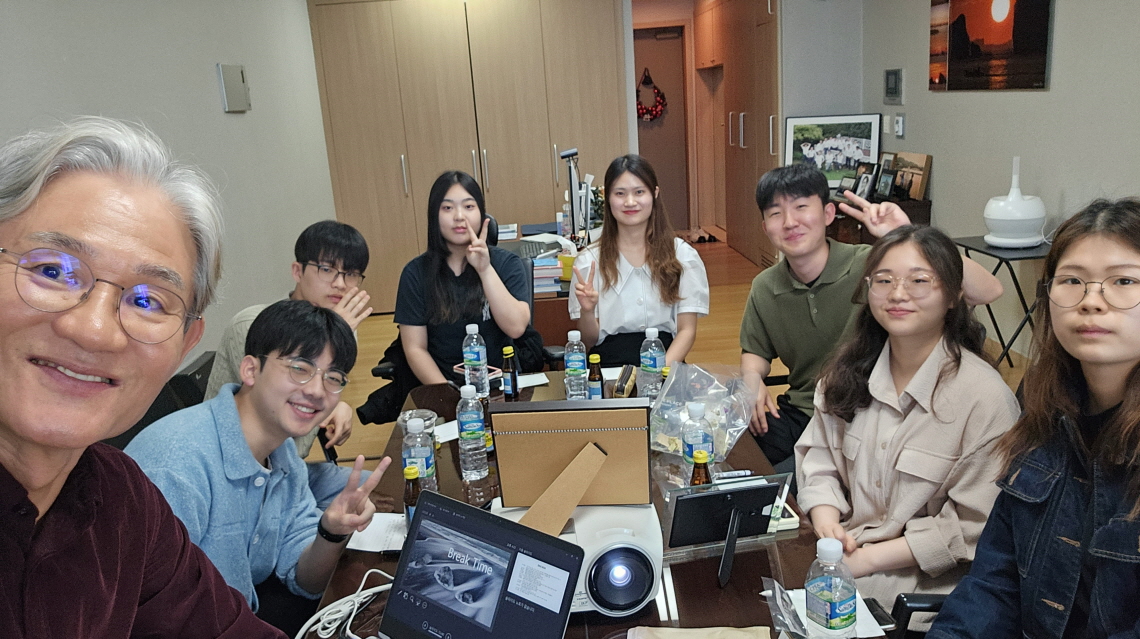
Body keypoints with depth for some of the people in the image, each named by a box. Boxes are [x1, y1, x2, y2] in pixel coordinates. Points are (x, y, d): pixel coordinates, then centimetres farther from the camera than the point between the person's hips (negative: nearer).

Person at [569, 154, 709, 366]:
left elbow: (687, 330, 3)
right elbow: (588, 341, 7)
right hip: (609, 363, 0)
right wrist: (587, 311, -14)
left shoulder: (683, 255, 6)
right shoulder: (589, 260, 5)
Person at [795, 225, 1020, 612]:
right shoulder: (849, 372, 1)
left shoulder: (985, 397, -16)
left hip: (924, 581, -5)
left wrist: (870, 558, -16)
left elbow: (974, 527, -14)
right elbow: (818, 455, 7)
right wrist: (825, 519, -12)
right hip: (841, 551, 5)